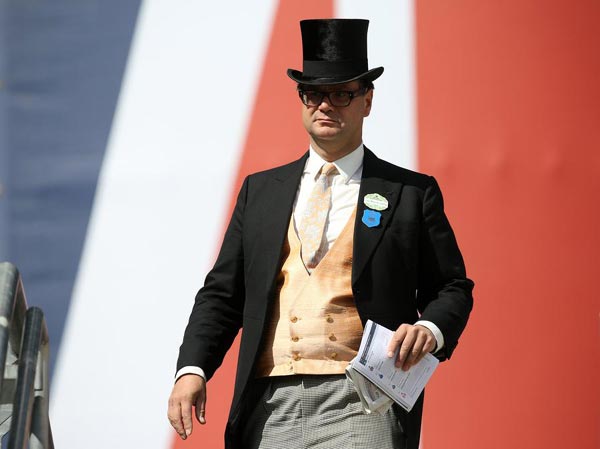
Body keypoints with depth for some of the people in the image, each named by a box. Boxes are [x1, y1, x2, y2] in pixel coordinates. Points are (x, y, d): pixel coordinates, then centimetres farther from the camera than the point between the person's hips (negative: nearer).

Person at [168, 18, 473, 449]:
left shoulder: (411, 193, 9)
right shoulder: (259, 191, 18)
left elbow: (452, 288, 9)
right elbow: (222, 293, 15)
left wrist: (430, 329, -14)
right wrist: (192, 369, 0)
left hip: (361, 404, -3)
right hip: (270, 409, 3)